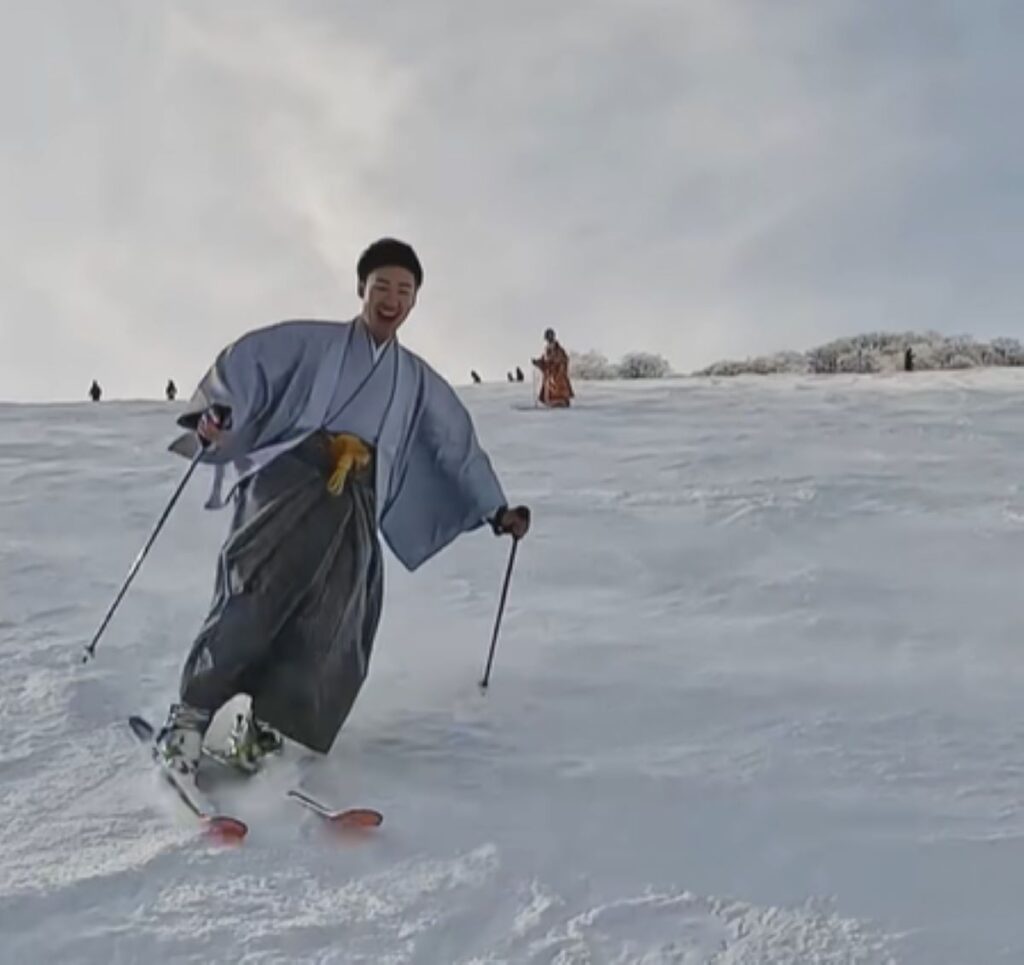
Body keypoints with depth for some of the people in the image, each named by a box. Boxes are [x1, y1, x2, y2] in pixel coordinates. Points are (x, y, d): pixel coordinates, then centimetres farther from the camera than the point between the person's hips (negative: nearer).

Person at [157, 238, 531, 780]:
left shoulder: (418, 380, 27)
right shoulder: (314, 343, 15)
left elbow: (459, 446, 32)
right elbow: (243, 364, 7)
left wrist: (495, 509, 30)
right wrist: (216, 410, -13)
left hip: (356, 505, 3)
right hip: (291, 475, -3)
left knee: (333, 628, -16)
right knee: (255, 596, -21)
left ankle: (268, 727, -11)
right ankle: (190, 712, -14)